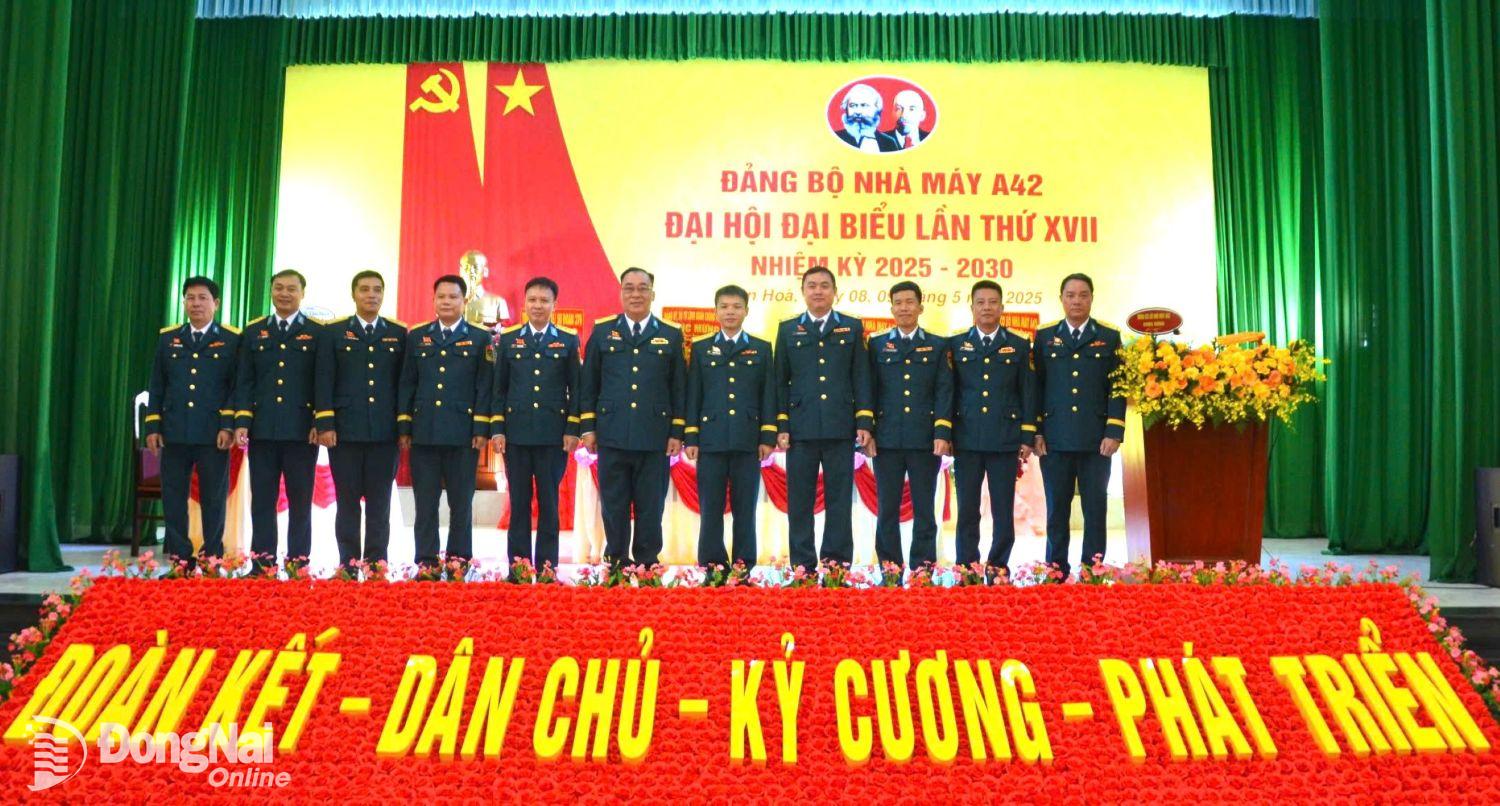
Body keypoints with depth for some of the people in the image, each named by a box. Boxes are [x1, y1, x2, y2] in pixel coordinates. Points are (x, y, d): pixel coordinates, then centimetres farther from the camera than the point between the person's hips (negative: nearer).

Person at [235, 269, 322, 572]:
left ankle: (298, 566, 8)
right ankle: (261, 566, 10)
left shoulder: (317, 332, 4)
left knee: (300, 501, 3)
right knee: (262, 500, 4)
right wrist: (242, 421, -1)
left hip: (301, 431, -2)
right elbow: (245, 382, 9)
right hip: (262, 430, 2)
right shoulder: (254, 332, 12)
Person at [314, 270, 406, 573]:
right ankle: (347, 565, 9)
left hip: (385, 433, 1)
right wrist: (325, 424, -6)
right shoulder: (334, 332, 7)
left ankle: (376, 566, 8)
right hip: (345, 431, 0)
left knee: (379, 503, 3)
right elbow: (324, 382, 2)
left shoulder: (399, 334, 9)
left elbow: (405, 383, 7)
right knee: (347, 501, 4)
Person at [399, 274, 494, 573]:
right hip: (424, 433, 2)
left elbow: (484, 387, 1)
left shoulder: (480, 338, 5)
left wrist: (481, 429, -6)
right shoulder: (417, 336, 11)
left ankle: (459, 562, 12)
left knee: (461, 502, 4)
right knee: (425, 501, 4)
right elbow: (407, 384, 10)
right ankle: (426, 563, 10)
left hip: (463, 434, -2)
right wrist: (403, 427, 4)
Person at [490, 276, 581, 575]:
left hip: (554, 435, -1)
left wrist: (573, 429, -3)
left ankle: (547, 567, 9)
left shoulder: (568, 341, 6)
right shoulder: (508, 340, 8)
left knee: (549, 502, 3)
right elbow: (499, 389, 8)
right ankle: (517, 566, 11)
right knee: (519, 502, 5)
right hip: (516, 434, 1)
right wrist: (497, 429, 1)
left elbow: (575, 389, 5)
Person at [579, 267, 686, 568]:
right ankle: (616, 562, 17)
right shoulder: (602, 331, 8)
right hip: (612, 436, 0)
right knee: (614, 506, 6)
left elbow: (679, 388, 7)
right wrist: (588, 427, 3)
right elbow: (589, 383, 8)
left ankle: (647, 564, 15)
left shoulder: (671, 335, 7)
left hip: (655, 438, 0)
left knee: (650, 507, 5)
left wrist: (677, 432, 2)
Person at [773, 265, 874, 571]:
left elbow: (861, 379, 6)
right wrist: (781, 426, 0)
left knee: (840, 500, 2)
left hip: (841, 428, 0)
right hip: (800, 428, 1)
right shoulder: (788, 329, 11)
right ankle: (802, 566, 9)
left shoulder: (852, 327, 9)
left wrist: (865, 424, -2)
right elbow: (780, 381, 8)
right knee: (799, 500, 3)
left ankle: (838, 565, 8)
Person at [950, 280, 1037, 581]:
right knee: (967, 509, 2)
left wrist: (1027, 438, 1)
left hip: (1005, 441, 0)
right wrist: (945, 434, 1)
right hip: (966, 440, 0)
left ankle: (998, 568, 12)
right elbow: (948, 391, 7)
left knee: (1003, 510, 2)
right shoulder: (955, 344, 8)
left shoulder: (1020, 346, 8)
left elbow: (1028, 395, 7)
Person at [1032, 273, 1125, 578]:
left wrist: (1114, 432, -6)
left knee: (1095, 510, 3)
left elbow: (1117, 388, 3)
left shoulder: (1109, 337, 7)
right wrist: (1036, 432, 0)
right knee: (1056, 509, 4)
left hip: (1095, 438, 0)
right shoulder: (1045, 336, 9)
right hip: (1054, 438, 1)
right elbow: (1036, 387, 7)